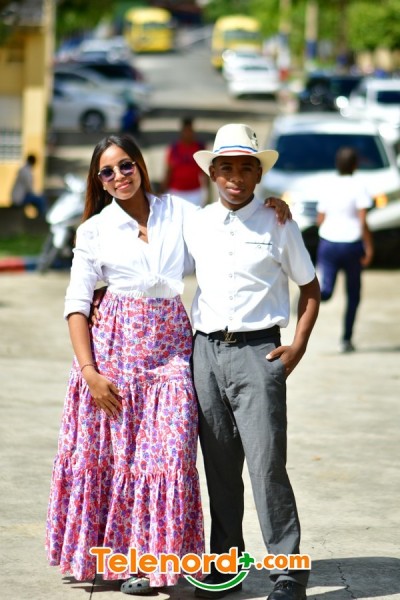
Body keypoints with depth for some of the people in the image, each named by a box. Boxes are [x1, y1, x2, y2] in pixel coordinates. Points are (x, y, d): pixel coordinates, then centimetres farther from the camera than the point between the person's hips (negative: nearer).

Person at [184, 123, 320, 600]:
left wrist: (298, 346, -1)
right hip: (206, 351, 4)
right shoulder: (194, 226, 10)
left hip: (258, 351, -4)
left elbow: (310, 288, 10)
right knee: (219, 467, 8)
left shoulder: (277, 226, 2)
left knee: (267, 466, -10)